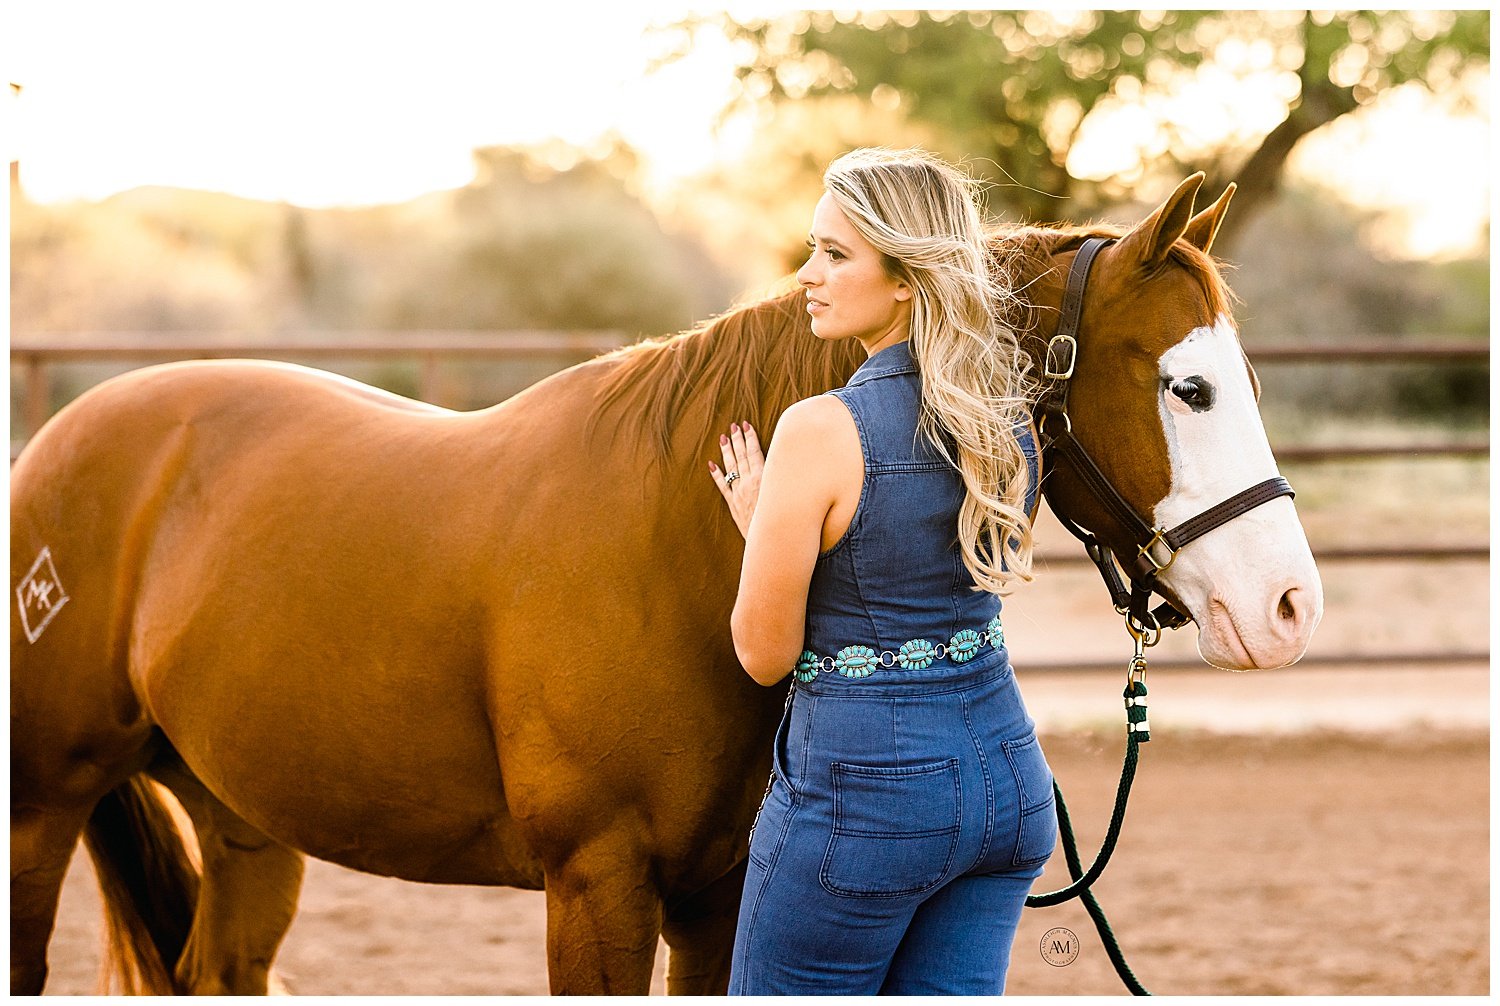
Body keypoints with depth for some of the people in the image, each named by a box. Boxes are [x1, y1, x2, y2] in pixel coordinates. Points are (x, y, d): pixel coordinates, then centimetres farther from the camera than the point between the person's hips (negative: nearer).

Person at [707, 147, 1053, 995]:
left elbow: (765, 653, -11)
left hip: (864, 784, -7)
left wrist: (758, 517, 6)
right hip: (1007, 774, 7)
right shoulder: (1013, 424, 3)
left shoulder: (823, 432, -19)